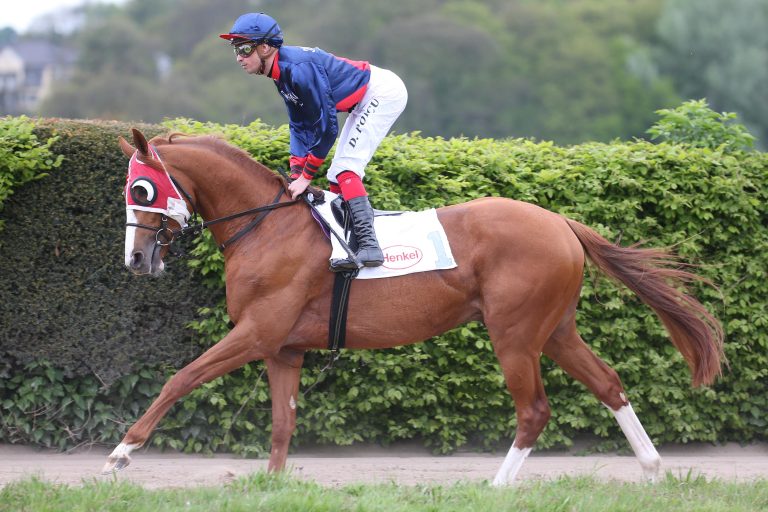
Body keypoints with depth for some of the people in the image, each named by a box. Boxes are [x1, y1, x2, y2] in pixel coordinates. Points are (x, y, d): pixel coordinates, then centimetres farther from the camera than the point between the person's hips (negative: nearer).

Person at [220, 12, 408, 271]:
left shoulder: (299, 69, -29)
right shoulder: (282, 73, 2)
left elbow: (327, 126, -26)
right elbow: (300, 126, 9)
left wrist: (306, 176, -18)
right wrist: (297, 175, -1)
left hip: (383, 92, -10)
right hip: (365, 102, 10)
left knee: (345, 168, -18)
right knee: (338, 176, 11)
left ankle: (369, 246, -24)